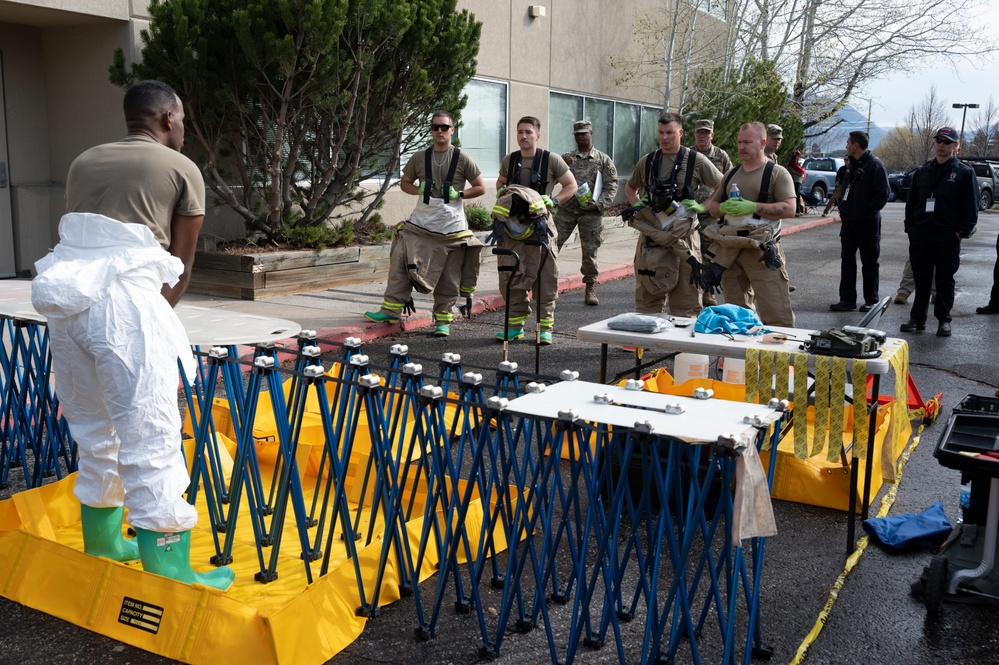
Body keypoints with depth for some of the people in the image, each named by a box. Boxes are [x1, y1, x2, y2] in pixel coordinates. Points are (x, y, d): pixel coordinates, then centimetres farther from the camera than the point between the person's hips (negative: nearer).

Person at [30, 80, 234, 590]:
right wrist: (159, 313, 19)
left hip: (64, 299, 6)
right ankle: (169, 576, -2)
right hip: (126, 299, -6)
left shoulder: (83, 162, 23)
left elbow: (80, 240, 21)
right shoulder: (183, 170, 8)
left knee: (93, 431, 19)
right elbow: (180, 268, 6)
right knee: (150, 438, -5)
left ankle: (102, 544, 33)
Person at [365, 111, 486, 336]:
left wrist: (458, 194, -10)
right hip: (420, 224, 2)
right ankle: (391, 309, 3)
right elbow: (405, 183, 18)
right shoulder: (420, 158, 8)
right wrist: (419, 190, -2)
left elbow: (480, 187, 4)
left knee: (448, 278, 2)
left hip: (451, 227, -2)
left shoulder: (462, 159, 0)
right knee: (401, 263, -6)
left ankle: (443, 319, 13)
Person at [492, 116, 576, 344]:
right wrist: (500, 193, 5)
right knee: (511, 277, 2)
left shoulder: (551, 160, -3)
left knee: (544, 278, -1)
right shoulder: (509, 160, 10)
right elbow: (500, 182, 27)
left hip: (540, 227, -4)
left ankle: (545, 326, 8)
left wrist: (554, 201, -12)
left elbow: (571, 185, 3)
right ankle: (516, 324, 12)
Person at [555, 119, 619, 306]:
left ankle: (591, 289, 11)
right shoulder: (566, 158, 11)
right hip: (566, 210, 2)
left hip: (591, 213, -2)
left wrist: (599, 205, -12)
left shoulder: (604, 160, 5)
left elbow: (611, 186, 1)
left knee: (590, 251, 1)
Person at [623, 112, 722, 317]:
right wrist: (637, 206, 8)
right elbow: (630, 188, 25)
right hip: (651, 234, 3)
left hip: (683, 236, -3)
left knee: (685, 296, 1)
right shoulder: (648, 161, 10)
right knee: (646, 295, 7)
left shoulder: (696, 161, 0)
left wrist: (703, 206, -7)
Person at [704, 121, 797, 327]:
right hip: (729, 249, 6)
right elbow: (712, 206, 22)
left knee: (776, 314, -11)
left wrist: (752, 207, -17)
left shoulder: (777, 173, 1)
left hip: (761, 250, -6)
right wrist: (723, 208, -1)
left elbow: (789, 209, -10)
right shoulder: (731, 175, 19)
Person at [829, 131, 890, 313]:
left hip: (867, 223, -8)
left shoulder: (874, 165, -11)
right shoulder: (851, 164, 13)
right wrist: (843, 207, 8)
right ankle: (847, 299, 12)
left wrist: (867, 211, -16)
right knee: (847, 260, 7)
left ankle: (871, 300, 11)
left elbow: (883, 194, -16)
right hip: (849, 221, 8)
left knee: (869, 262, 2)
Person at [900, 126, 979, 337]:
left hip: (948, 237, -4)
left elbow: (971, 206, -2)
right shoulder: (922, 172, 13)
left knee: (945, 280, 3)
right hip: (920, 235, 4)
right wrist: (910, 226, 7)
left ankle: (943, 320, 11)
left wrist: (962, 231, -10)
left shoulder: (964, 173, 1)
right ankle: (918, 319, 15)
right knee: (921, 278, 8)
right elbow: (911, 201, 17)